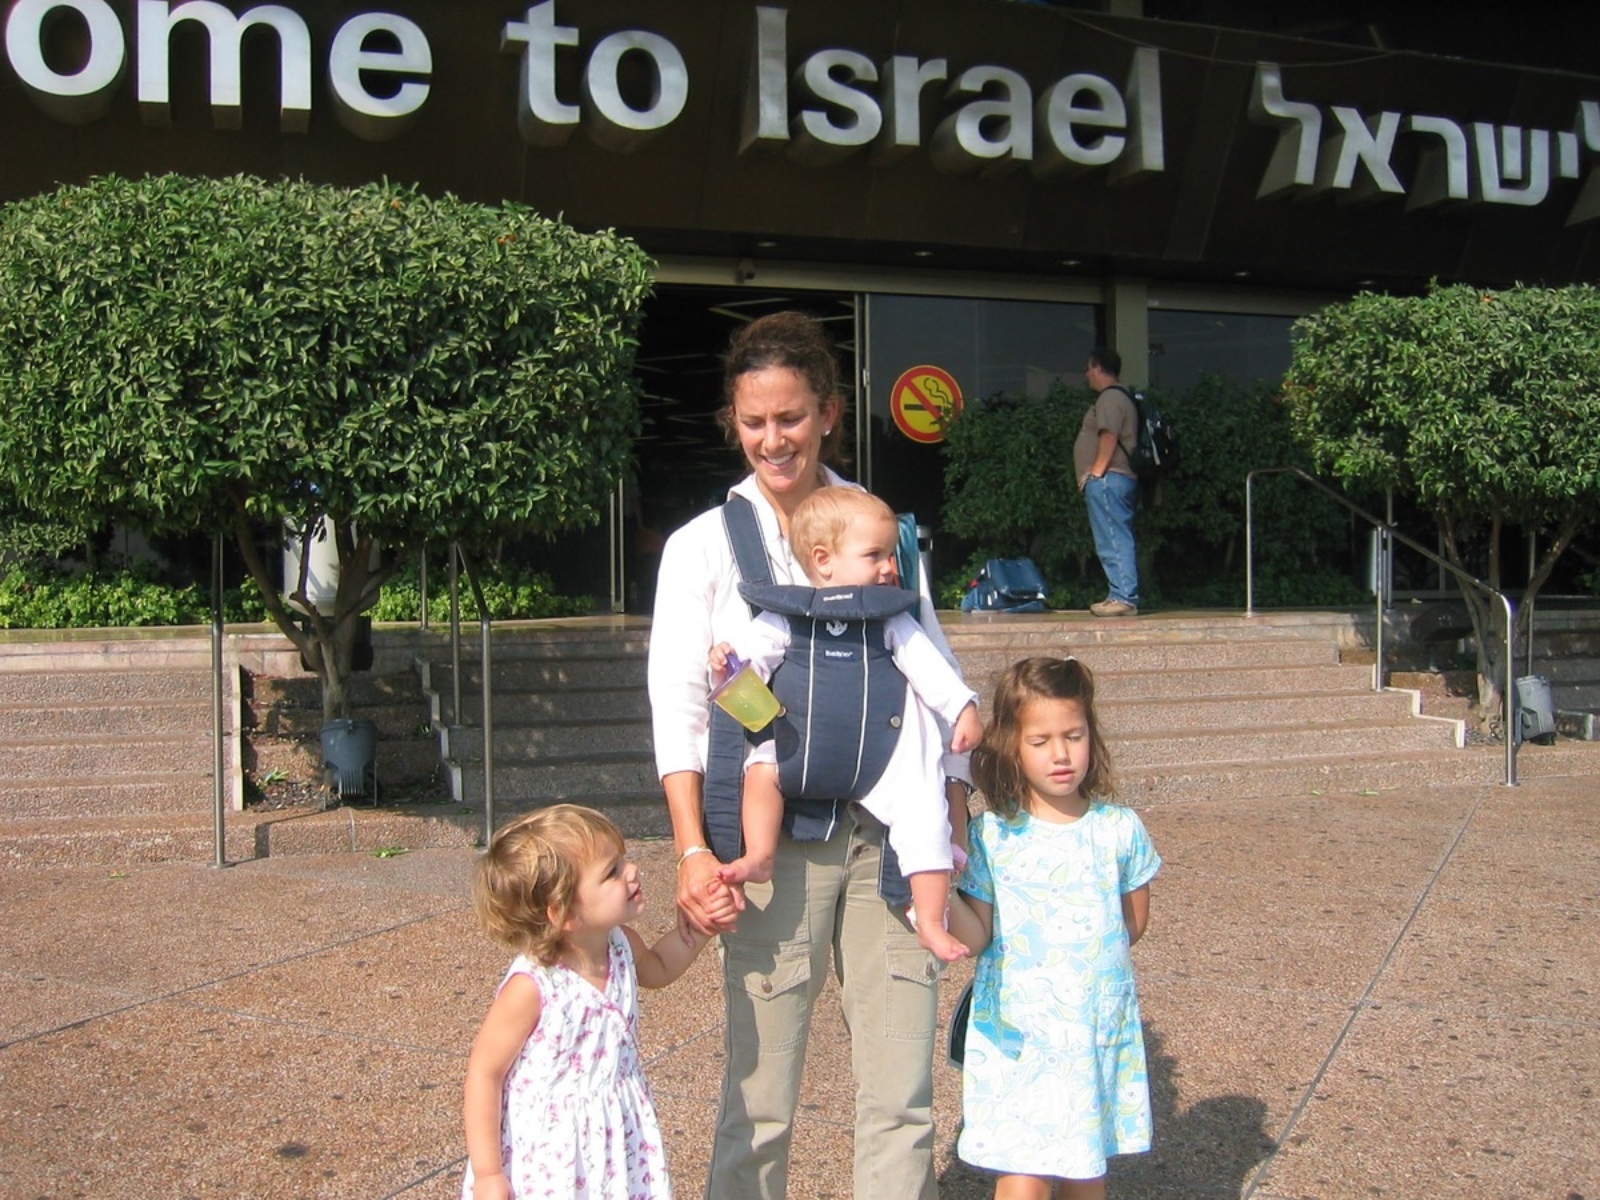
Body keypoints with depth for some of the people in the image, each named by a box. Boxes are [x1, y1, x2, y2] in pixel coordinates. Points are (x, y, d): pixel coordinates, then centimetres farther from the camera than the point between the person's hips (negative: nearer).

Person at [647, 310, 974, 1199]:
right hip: (774, 830, -2)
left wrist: (954, 804, 1)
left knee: (903, 1091, 4)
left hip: (888, 826, 2)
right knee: (761, 1089, 4)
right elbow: (678, 704, 0)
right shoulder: (705, 543, 4)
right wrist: (693, 849, -10)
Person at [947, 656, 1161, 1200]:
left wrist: (1086, 956, 3)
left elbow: (1134, 923, 12)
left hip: (1101, 1030, 2)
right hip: (1016, 1032, -2)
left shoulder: (1119, 830, -1)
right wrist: (942, 896, -23)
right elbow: (976, 936, -7)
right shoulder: (991, 835, -6)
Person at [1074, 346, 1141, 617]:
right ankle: (1123, 596, 12)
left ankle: (1123, 598, -14)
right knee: (1119, 541, 10)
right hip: (1121, 479, 11)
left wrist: (1096, 472, -18)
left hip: (1107, 480, -11)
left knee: (1114, 541, -12)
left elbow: (1109, 436, -19)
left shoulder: (1109, 397, -9)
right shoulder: (1118, 396, 23)